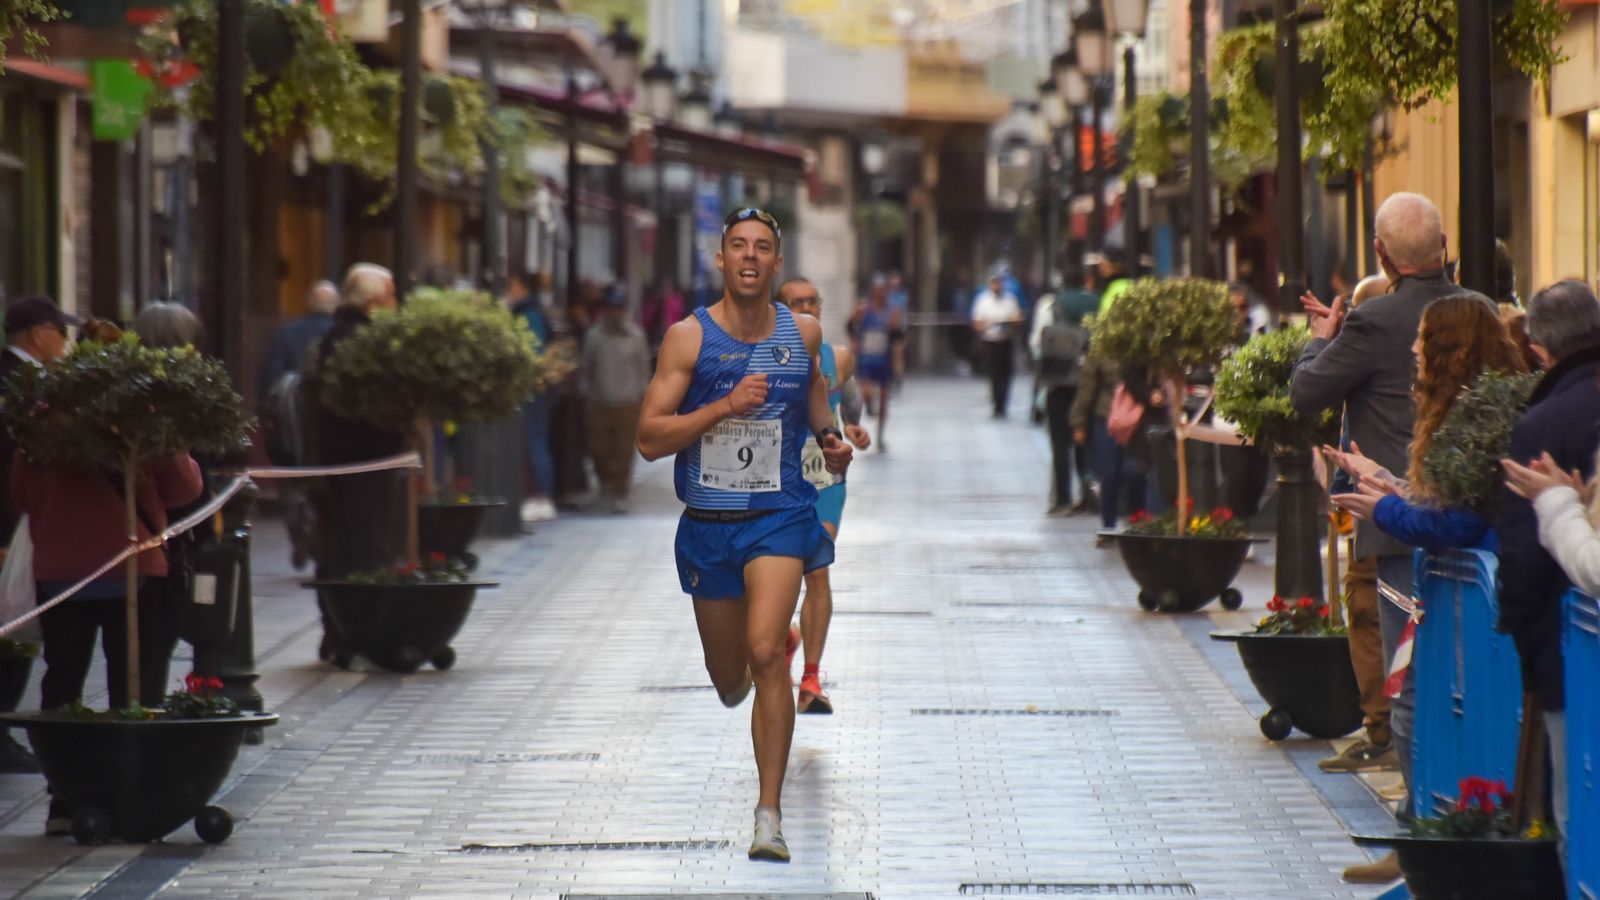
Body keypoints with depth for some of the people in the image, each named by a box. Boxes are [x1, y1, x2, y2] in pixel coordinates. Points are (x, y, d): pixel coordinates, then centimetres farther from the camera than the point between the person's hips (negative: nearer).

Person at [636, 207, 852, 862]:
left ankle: (770, 814, -18)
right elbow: (649, 439, -13)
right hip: (707, 523, 1)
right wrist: (727, 404, -23)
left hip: (780, 516, -1)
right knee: (727, 674, 15)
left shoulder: (803, 333, 1)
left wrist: (828, 436, 9)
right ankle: (738, 684, 56)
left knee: (765, 652, -21)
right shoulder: (689, 337, -8)